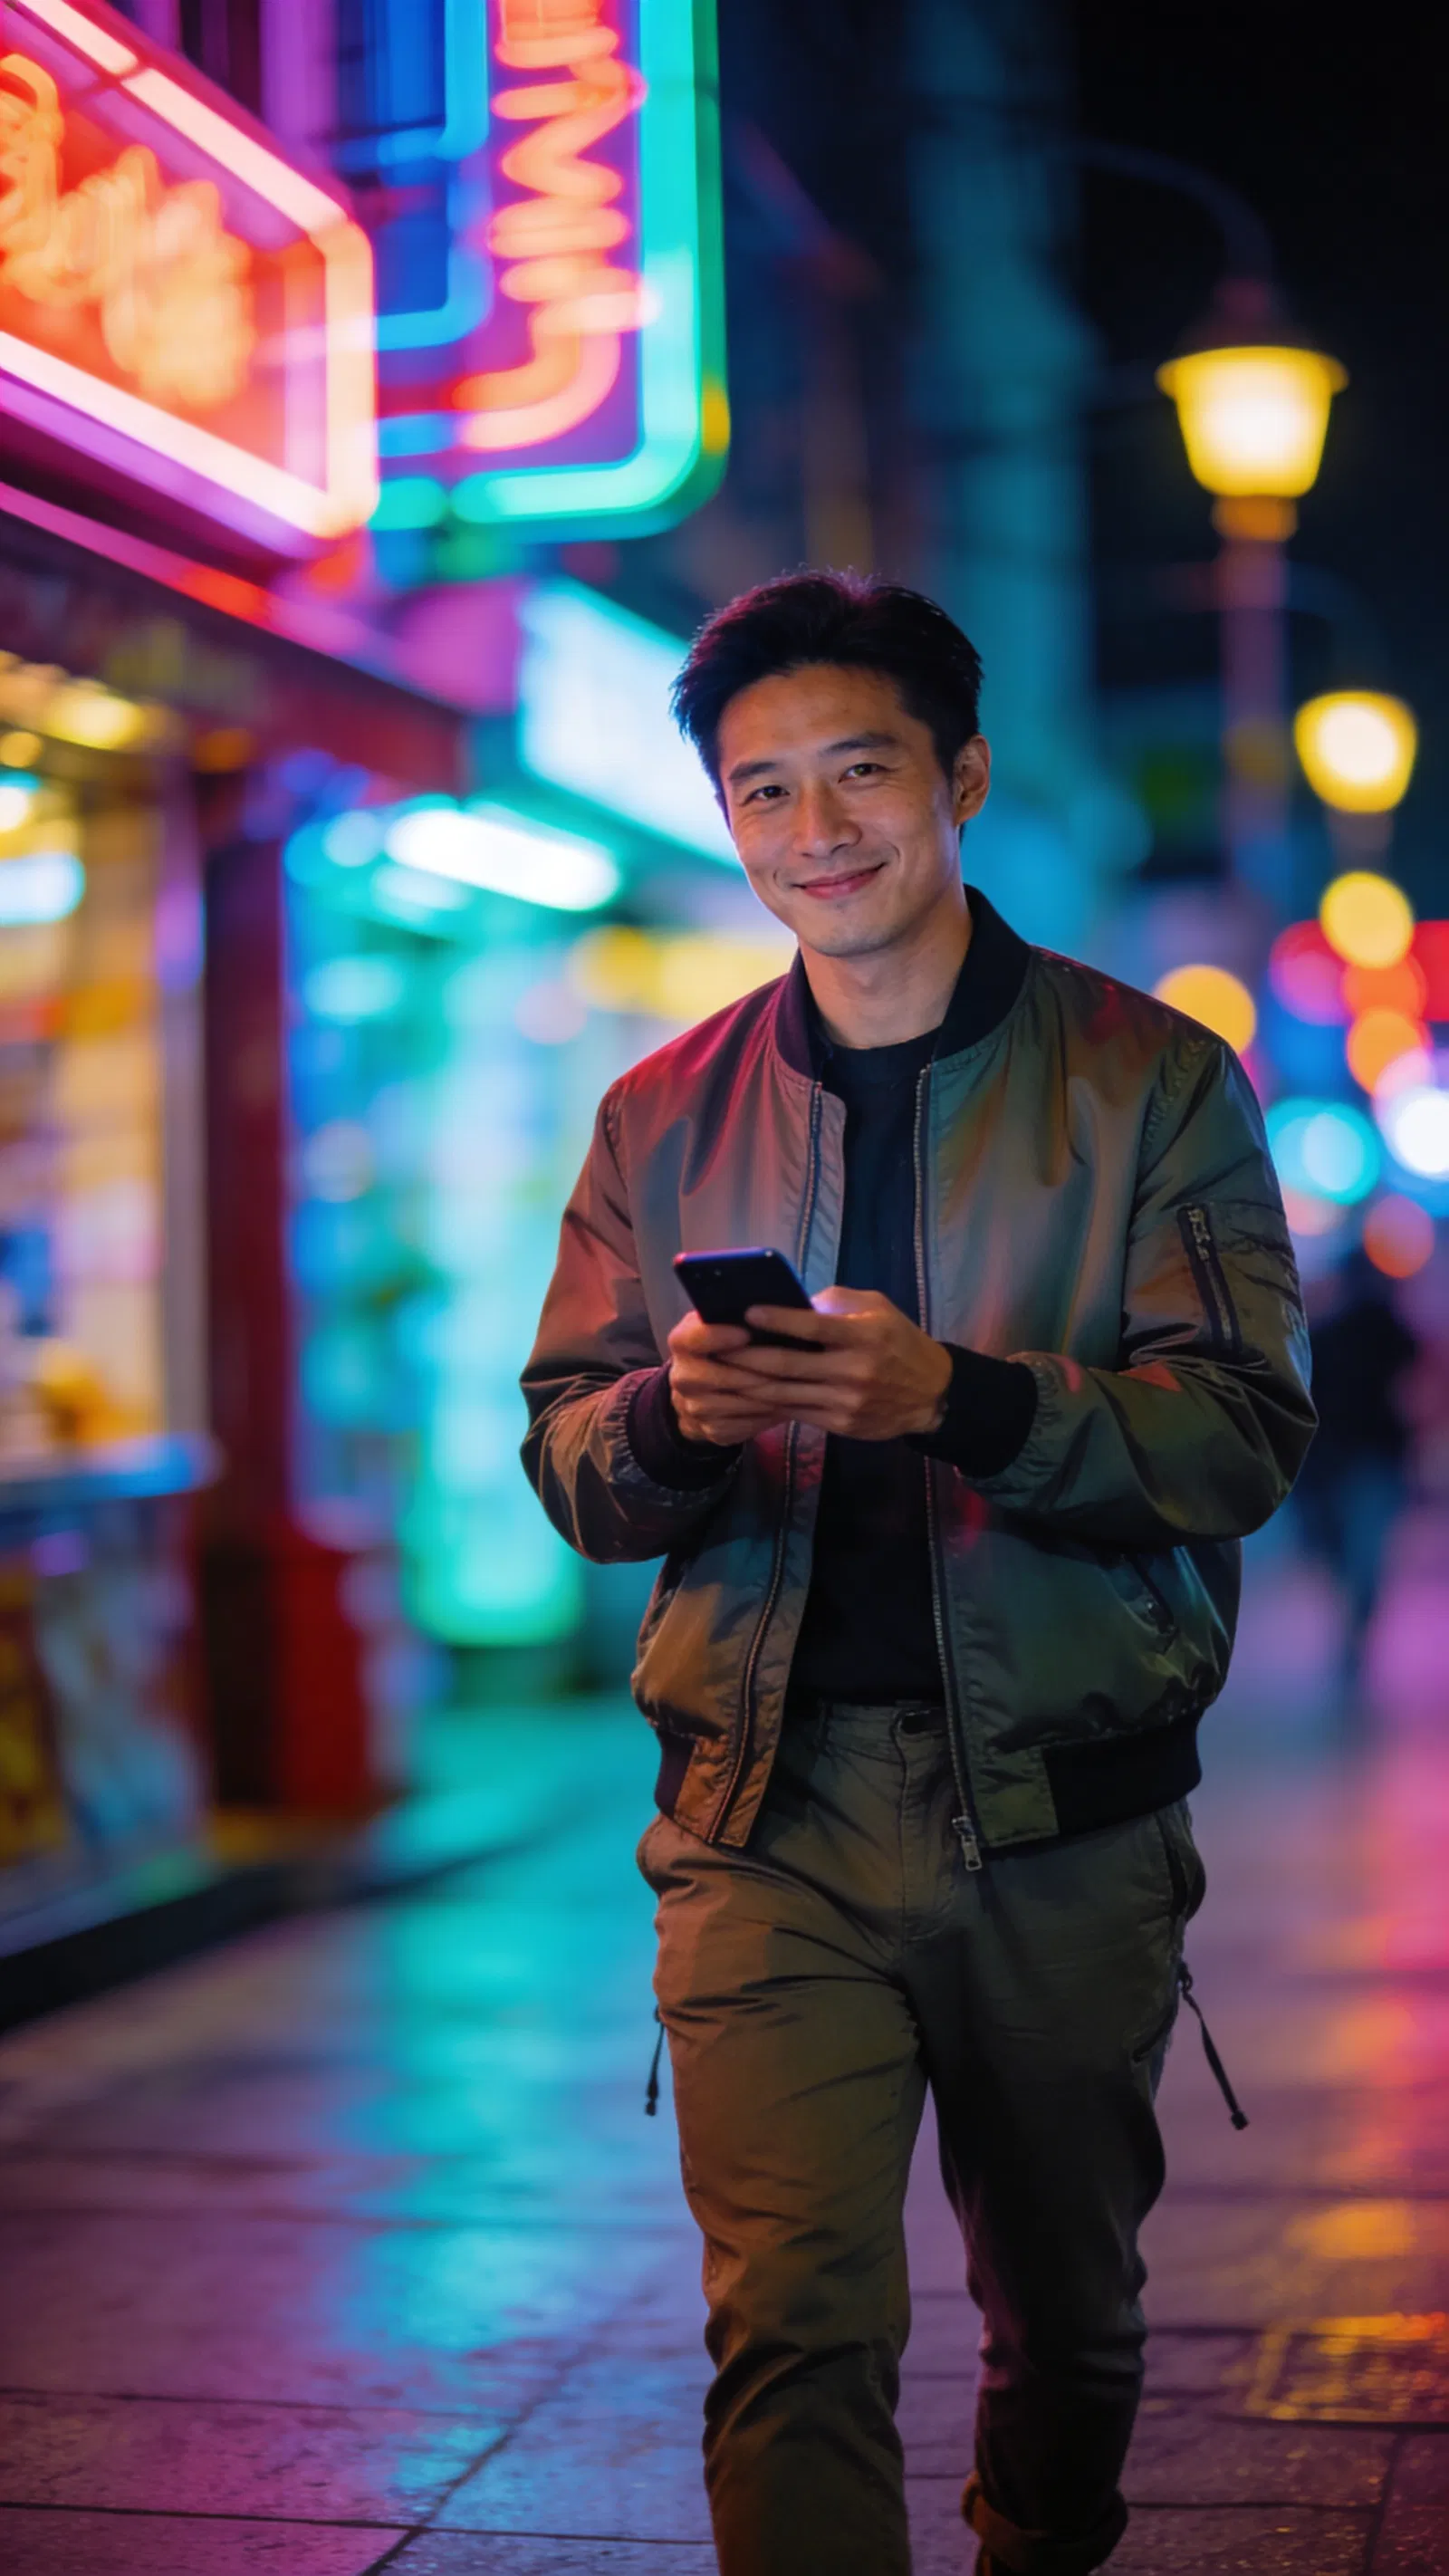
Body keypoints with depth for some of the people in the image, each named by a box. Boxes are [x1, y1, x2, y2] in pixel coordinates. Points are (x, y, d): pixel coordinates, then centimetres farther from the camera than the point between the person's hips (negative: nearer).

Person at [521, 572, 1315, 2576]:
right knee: (793, 2324, -11)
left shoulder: (1153, 1084, 2)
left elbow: (1244, 1437, -7)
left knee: (1066, 2312, 16)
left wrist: (954, 1395, -24)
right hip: (771, 1807, 1)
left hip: (1065, 1807, 0)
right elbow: (570, 1469, 9)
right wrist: (672, 1416, -16)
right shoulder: (665, 1118, 9)